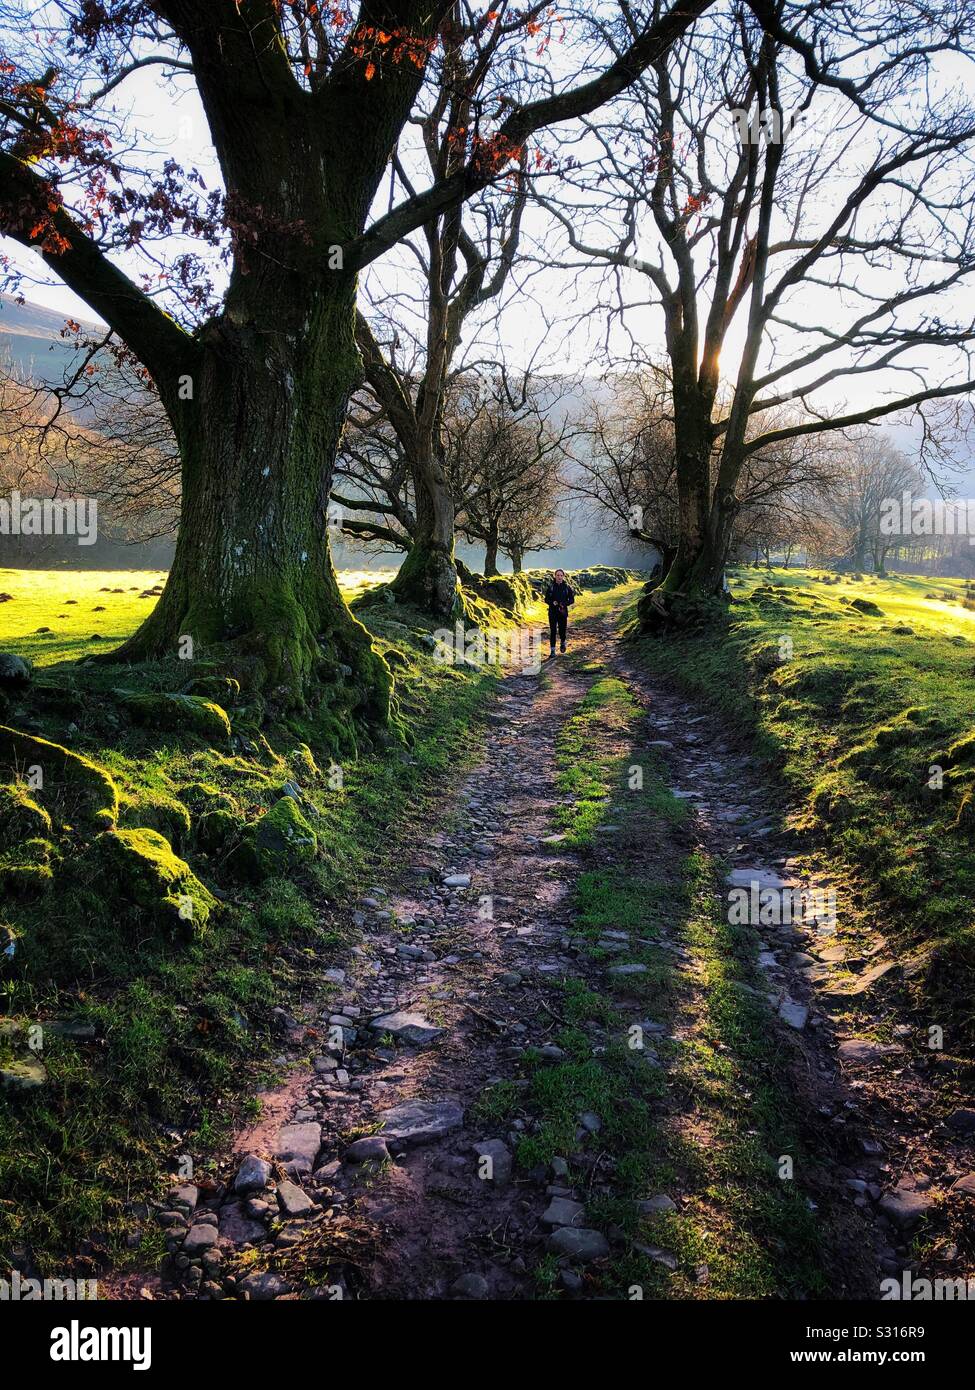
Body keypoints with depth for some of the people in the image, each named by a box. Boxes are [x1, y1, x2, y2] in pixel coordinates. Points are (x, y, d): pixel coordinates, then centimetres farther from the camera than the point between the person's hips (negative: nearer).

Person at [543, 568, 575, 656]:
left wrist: (564, 604, -14)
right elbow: (546, 599, 4)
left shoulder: (567, 587, 0)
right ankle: (552, 650, 2)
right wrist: (552, 602, -16)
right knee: (552, 631, -4)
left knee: (562, 630, 4)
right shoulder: (550, 586, 0)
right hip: (552, 612, 0)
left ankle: (562, 642, 37)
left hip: (563, 612, 0)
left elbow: (572, 599, 4)